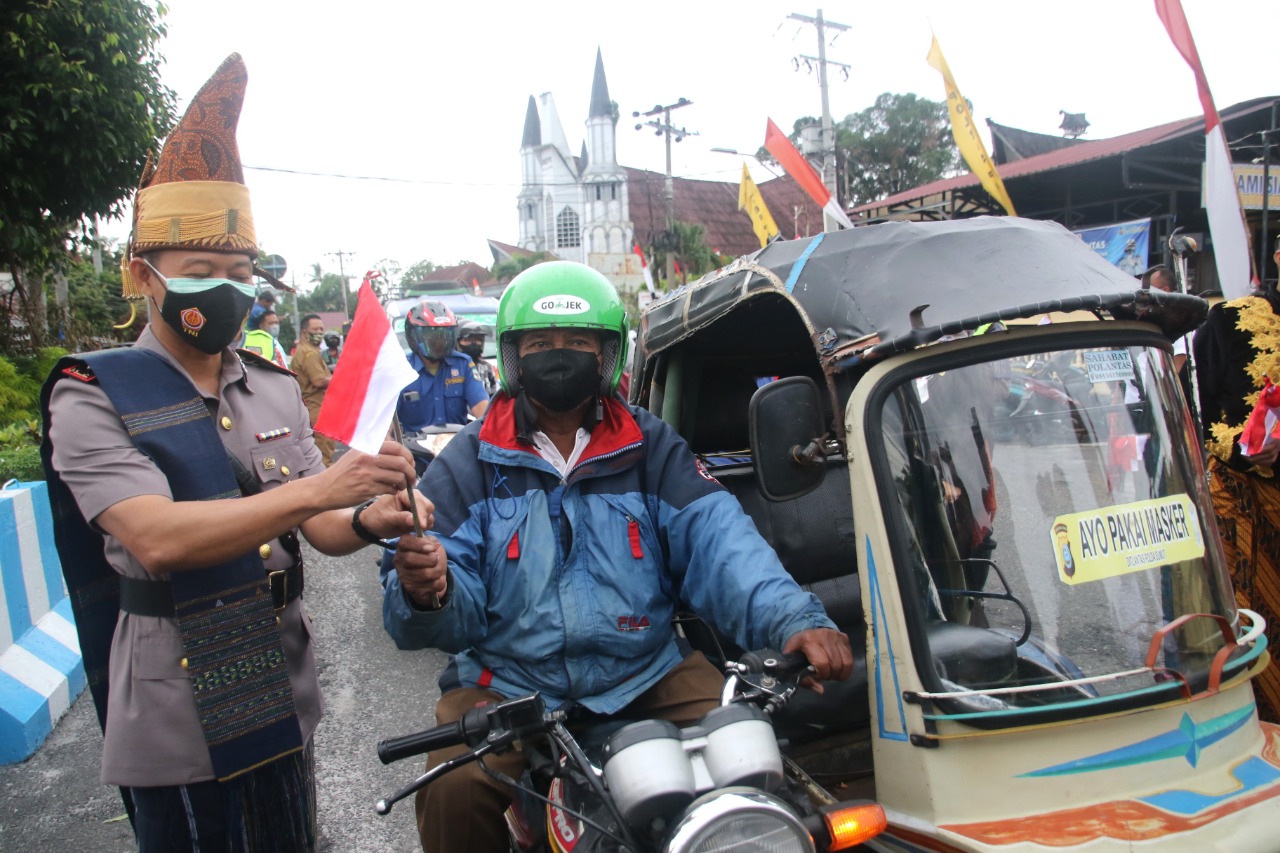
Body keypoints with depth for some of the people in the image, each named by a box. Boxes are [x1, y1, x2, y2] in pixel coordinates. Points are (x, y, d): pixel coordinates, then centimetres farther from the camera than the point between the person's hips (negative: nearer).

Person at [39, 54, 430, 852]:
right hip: (177, 719, -5)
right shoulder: (92, 397, -10)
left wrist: (368, 519, -20)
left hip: (285, 702, 5)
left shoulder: (276, 388, 6)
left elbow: (315, 527, 3)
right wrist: (317, 488, -33)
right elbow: (156, 539, -25)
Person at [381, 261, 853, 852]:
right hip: (509, 684, 0)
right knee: (452, 791, -23)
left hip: (647, 674, 1)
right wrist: (426, 592, -31)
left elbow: (718, 541, -11)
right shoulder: (468, 464, 2)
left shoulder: (652, 448, 4)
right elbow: (458, 610, -6)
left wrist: (793, 619, -28)